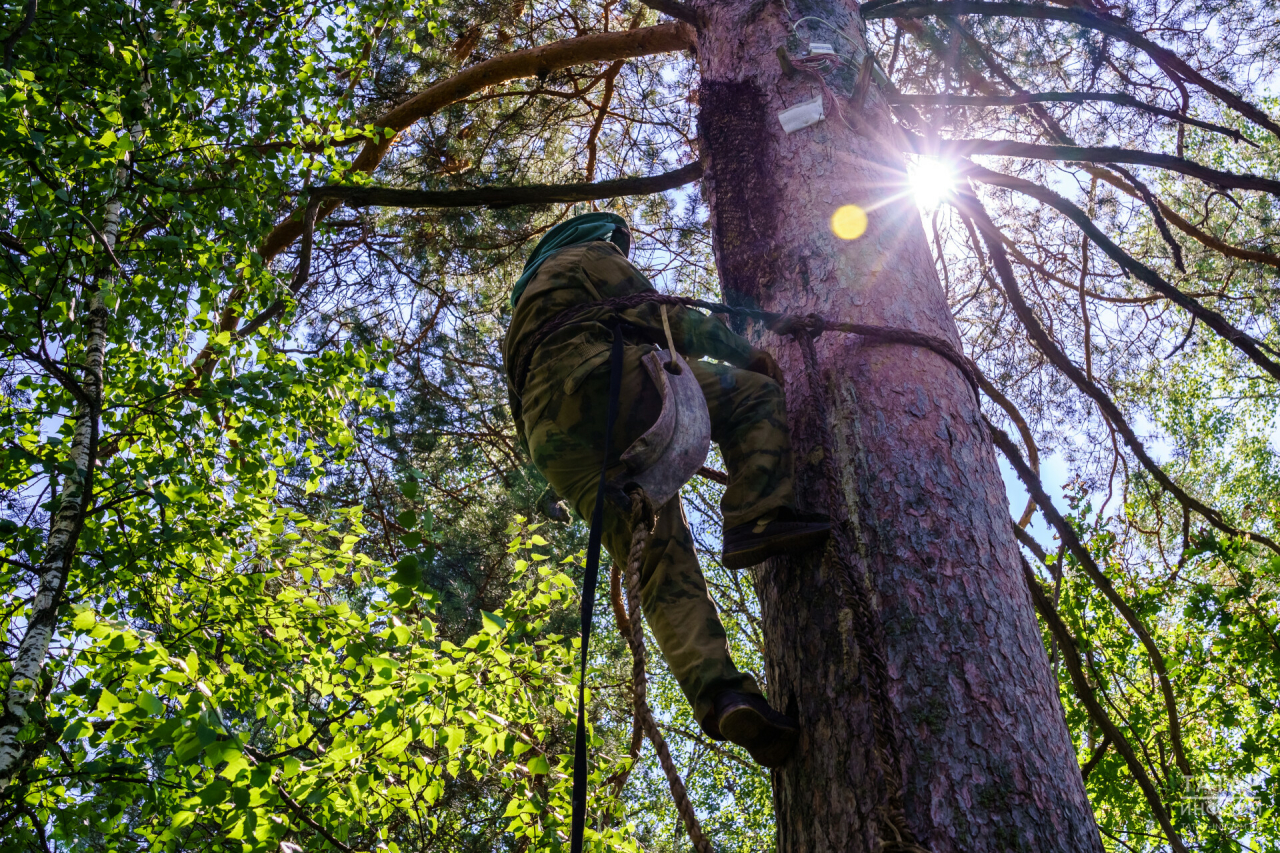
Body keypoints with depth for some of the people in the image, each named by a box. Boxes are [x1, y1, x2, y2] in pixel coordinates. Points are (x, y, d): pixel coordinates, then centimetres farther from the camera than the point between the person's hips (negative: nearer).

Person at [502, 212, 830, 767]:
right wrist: (741, 350, 14)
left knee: (663, 568, -7)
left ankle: (717, 693, -26)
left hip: (551, 435, 7)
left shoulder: (530, 295, 45)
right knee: (756, 394, -3)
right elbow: (655, 316, 9)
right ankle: (755, 520, -25)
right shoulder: (592, 253, 23)